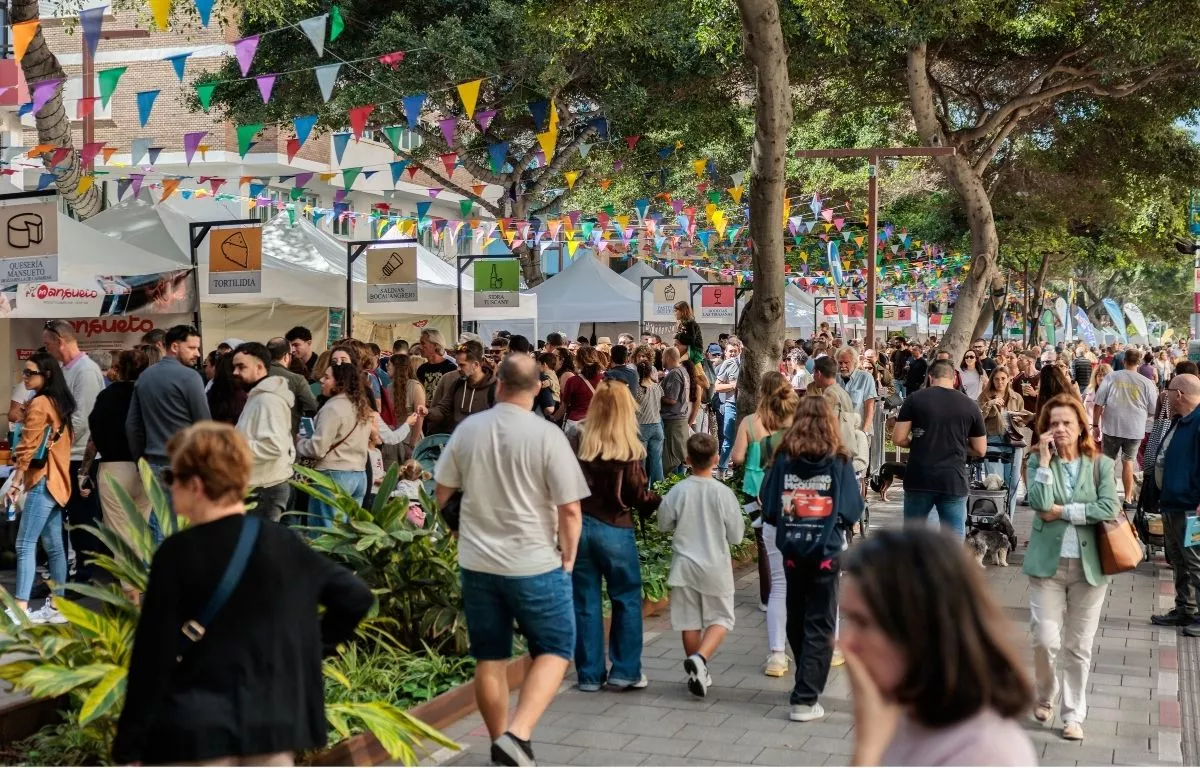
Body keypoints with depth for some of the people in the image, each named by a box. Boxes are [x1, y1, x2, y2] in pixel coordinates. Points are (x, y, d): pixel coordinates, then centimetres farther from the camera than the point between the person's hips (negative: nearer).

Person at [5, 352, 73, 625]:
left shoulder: (39, 403, -11)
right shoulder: (59, 403, 15)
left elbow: (29, 447, -15)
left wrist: (16, 482, -12)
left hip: (43, 481, -9)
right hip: (58, 480, 10)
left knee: (25, 545, -13)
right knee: (54, 546, 10)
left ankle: (20, 609, -20)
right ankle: (56, 607, 13)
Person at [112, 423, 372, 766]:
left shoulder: (178, 554, -10)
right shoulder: (283, 544, 3)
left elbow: (152, 655, -9)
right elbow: (356, 597, 8)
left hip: (195, 732, -4)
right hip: (273, 725, 4)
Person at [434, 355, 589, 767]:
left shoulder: (467, 429, -1)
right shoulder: (548, 435, -12)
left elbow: (442, 493, 9)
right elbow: (570, 508, -13)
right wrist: (568, 559, 2)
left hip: (477, 562, 4)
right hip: (535, 563, -4)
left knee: (490, 659, 14)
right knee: (555, 650, 9)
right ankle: (517, 734, -8)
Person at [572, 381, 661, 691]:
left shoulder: (577, 443, -2)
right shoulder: (629, 448, -9)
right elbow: (637, 495, -7)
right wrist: (659, 500, 11)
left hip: (579, 525, 3)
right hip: (614, 529, -3)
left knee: (586, 603, 9)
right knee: (627, 600, 12)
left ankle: (589, 674, 13)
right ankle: (625, 671, 13)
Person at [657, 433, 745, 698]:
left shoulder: (677, 492, -10)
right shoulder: (724, 493, -12)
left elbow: (663, 524, 3)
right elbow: (736, 537, -5)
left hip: (684, 565, 2)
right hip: (715, 567, -2)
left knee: (690, 621, 12)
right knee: (720, 618, 9)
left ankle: (696, 673, 19)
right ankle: (700, 658, -14)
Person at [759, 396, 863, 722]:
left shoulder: (783, 459, -4)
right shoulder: (838, 462, -7)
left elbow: (768, 508, -4)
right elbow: (853, 511, -7)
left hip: (792, 551, 2)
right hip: (826, 552, -2)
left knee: (796, 621, 19)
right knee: (819, 626, 4)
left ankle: (808, 680, 36)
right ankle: (805, 699, -2)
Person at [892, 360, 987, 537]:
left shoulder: (915, 399, 0)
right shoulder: (970, 405, 4)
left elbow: (898, 439, -2)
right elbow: (980, 450, 9)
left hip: (919, 479, 0)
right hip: (954, 481, 0)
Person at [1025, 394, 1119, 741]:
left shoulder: (1101, 464, 1)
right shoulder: (1038, 462, 1)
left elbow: (1109, 509, -12)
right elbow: (1039, 503, -16)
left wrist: (1062, 511, -13)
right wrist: (1045, 458, -16)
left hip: (1089, 563, 0)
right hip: (1048, 562, 0)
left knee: (1079, 646, 7)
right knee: (1045, 639, -6)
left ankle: (1073, 715, 20)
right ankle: (1046, 696, 23)